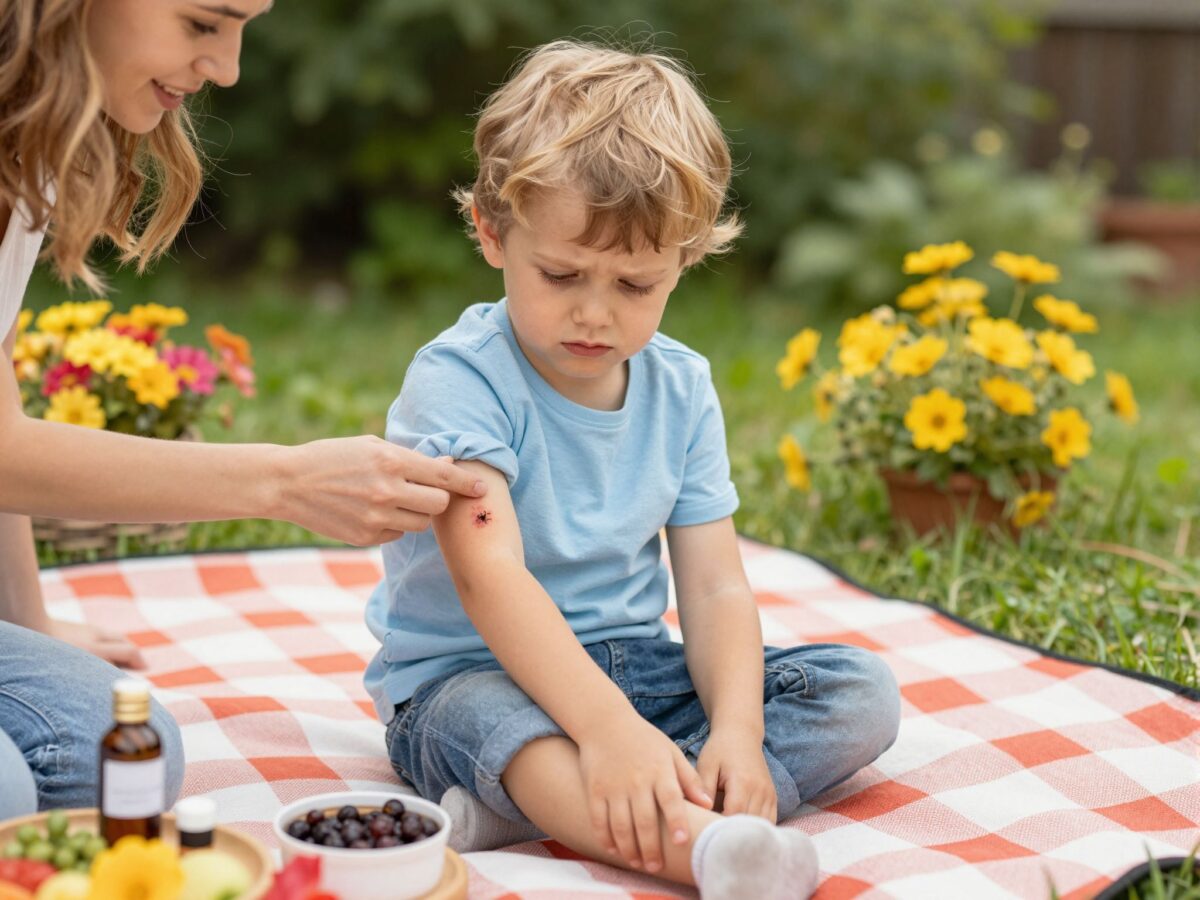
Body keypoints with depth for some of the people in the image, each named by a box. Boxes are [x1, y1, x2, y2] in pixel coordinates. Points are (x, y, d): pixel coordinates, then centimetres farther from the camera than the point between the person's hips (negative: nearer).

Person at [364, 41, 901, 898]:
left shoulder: (682, 387, 1)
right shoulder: (459, 379, -16)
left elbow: (716, 586, -4)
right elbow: (490, 575, -31)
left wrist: (736, 727, -24)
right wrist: (604, 726, -44)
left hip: (631, 662, 6)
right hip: (469, 673, -6)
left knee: (862, 691, -10)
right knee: (480, 716, -39)